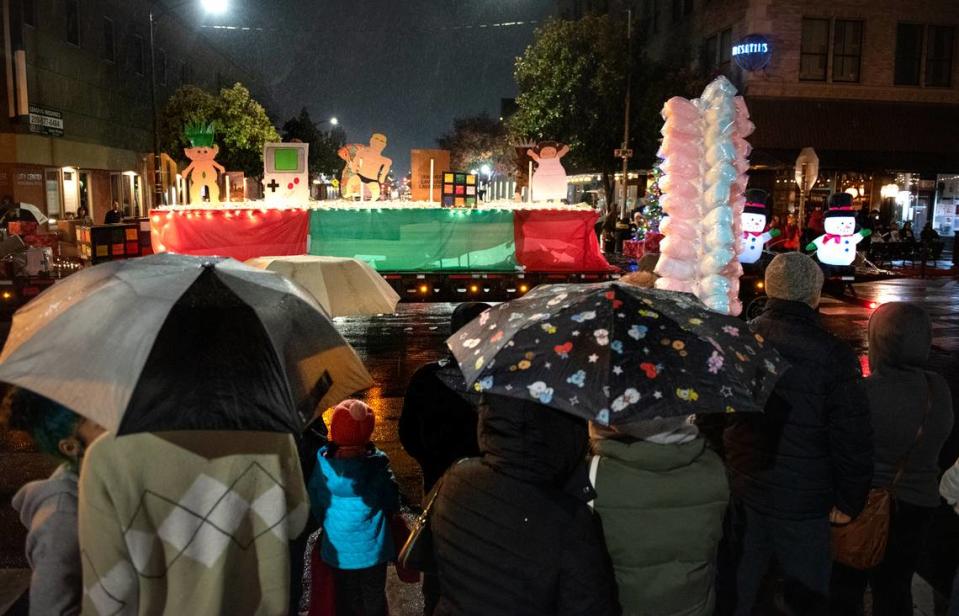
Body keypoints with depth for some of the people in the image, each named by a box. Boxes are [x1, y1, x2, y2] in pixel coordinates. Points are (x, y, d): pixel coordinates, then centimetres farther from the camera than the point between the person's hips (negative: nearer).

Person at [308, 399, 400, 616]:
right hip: (371, 549, -2)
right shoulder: (377, 466, -23)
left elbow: (316, 507, -5)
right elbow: (393, 504, -12)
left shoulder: (323, 464, -17)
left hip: (338, 549, 2)